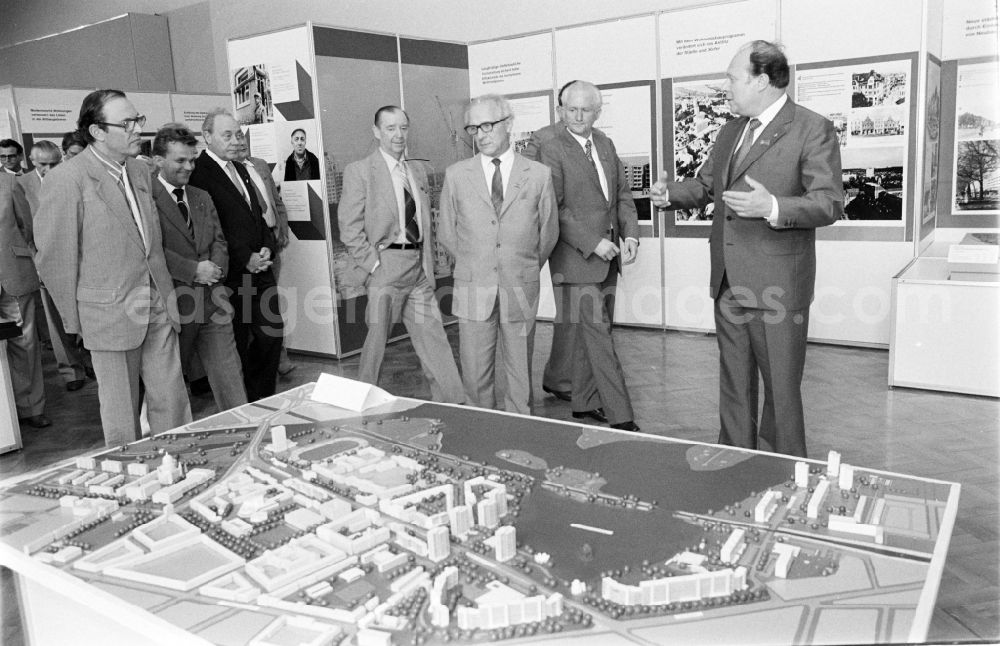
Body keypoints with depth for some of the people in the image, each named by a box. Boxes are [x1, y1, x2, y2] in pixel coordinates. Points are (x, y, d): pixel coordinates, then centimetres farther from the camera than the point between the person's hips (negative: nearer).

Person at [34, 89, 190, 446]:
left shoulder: (140, 170, 8)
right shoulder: (66, 180, -14)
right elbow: (56, 257, -9)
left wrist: (167, 295, 11)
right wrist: (74, 319, -3)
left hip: (159, 308, 5)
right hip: (111, 313, -5)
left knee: (172, 403, 9)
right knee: (121, 414, 9)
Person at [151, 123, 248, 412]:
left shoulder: (203, 198, 17)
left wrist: (216, 267, -5)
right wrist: (193, 270, -17)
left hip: (212, 299, 5)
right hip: (173, 301, -5)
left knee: (228, 372, 3)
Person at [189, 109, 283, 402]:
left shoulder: (240, 169, 17)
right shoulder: (199, 173, -11)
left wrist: (267, 247, 3)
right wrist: (245, 259, -15)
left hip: (259, 267, 8)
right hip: (231, 276, -8)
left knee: (272, 333, 9)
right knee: (238, 344, 2)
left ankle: (263, 399, 24)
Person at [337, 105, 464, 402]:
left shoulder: (418, 171, 16)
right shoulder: (359, 171, -3)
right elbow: (349, 228, -7)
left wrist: (429, 264, 10)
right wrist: (374, 265, -12)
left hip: (419, 267, 5)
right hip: (386, 264, -5)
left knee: (434, 338, 5)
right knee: (377, 338, 2)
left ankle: (452, 404, 11)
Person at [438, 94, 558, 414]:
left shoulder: (539, 175, 2)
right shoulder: (456, 175, 4)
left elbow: (549, 232, 11)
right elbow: (446, 232, 12)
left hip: (521, 290, 0)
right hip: (474, 289, 0)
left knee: (520, 373, 9)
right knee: (475, 375, 4)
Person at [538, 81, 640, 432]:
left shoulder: (606, 144, 14)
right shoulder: (552, 150, -8)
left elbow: (623, 194, 15)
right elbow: (554, 210, -13)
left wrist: (630, 234, 0)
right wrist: (593, 243, -17)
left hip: (607, 255, 7)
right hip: (576, 258, -7)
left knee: (590, 332, 13)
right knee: (598, 336, -6)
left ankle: (585, 403, 25)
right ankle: (620, 417, -3)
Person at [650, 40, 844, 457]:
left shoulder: (812, 129, -8)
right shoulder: (730, 132, 16)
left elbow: (829, 203, -14)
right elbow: (705, 184, 27)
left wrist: (773, 208, -29)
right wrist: (670, 193, 7)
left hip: (777, 284, -7)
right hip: (728, 282, 7)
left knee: (781, 388, 3)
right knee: (734, 385, 15)